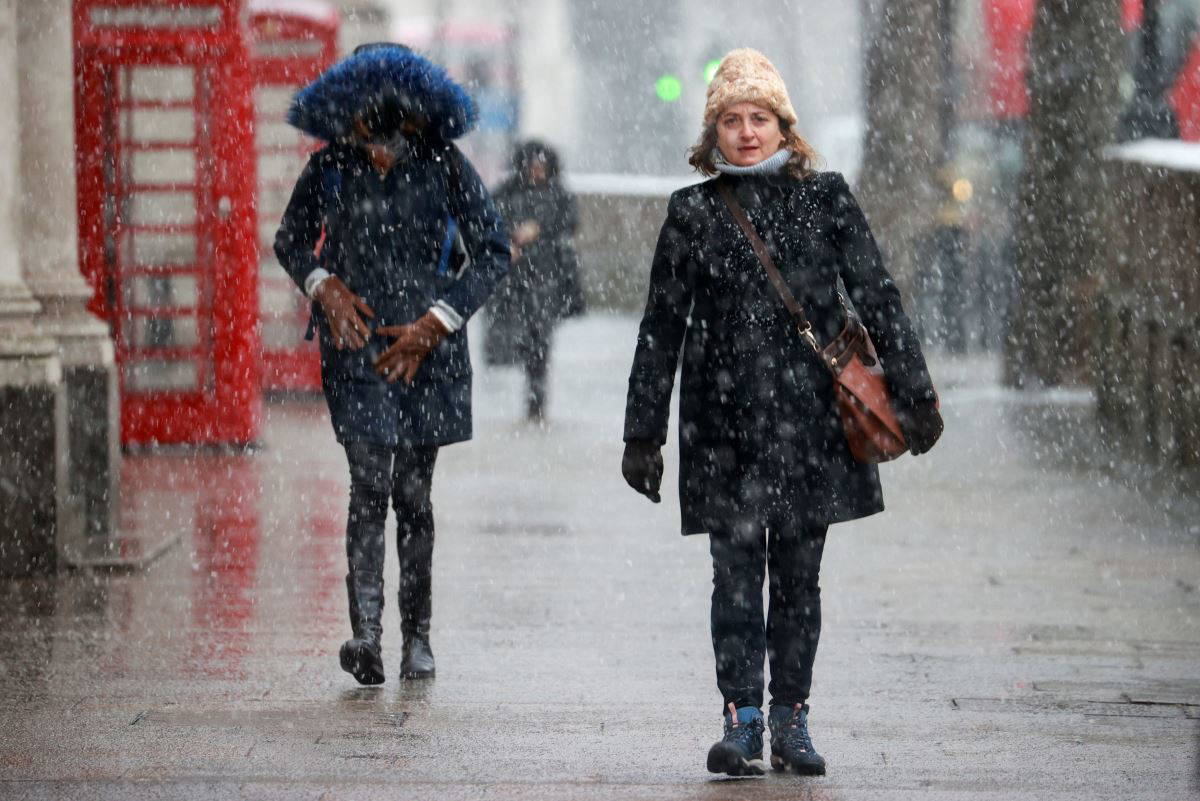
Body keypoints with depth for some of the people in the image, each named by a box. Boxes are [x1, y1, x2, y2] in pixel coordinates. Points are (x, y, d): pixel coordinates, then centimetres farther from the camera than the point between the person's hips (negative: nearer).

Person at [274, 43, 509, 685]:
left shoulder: (444, 166, -5)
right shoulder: (330, 167, -2)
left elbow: (494, 254, 1)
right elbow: (289, 242, 13)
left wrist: (434, 324, -7)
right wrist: (325, 287, -6)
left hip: (427, 347, 0)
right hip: (355, 343, 0)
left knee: (413, 493, 4)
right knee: (370, 486, -13)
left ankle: (417, 638, 15)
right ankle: (366, 636, -19)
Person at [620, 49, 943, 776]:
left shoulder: (826, 199, 5)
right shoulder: (693, 213, 5)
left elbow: (878, 298, 5)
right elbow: (662, 328, 8)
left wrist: (915, 395, -1)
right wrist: (644, 433, 7)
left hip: (811, 418, 1)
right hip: (726, 423, 0)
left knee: (798, 576, 6)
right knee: (737, 575, -4)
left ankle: (791, 721, 12)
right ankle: (741, 722, 0)